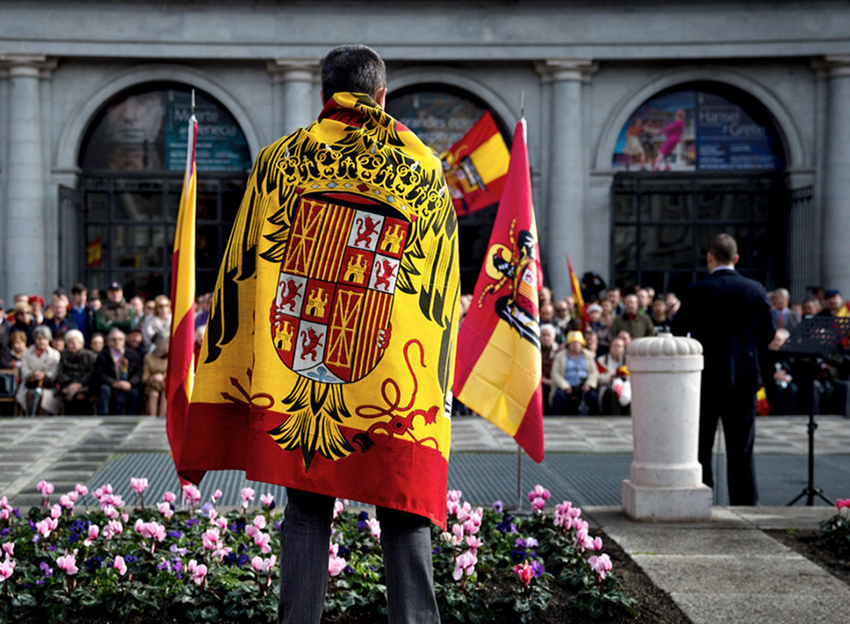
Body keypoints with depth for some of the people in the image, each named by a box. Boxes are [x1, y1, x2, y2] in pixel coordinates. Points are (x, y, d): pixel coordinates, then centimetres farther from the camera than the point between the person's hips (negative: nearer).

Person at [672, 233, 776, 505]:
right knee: (741, 447, 7)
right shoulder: (755, 290, -3)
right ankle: (744, 502, 9)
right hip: (744, 377, 2)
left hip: (706, 375, -2)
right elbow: (768, 334, 1)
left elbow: (678, 331, -6)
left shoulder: (696, 291, -9)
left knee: (700, 444, 9)